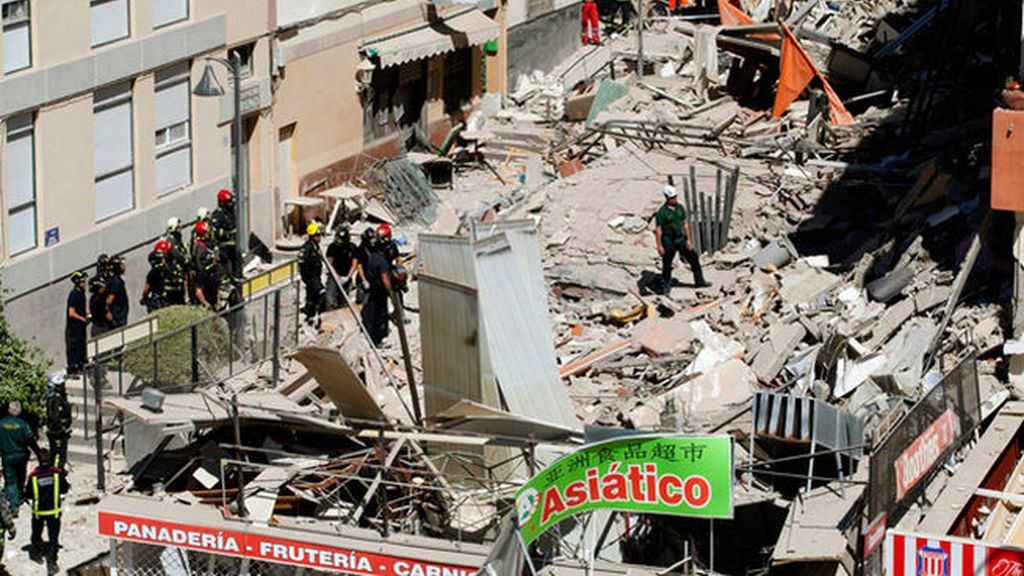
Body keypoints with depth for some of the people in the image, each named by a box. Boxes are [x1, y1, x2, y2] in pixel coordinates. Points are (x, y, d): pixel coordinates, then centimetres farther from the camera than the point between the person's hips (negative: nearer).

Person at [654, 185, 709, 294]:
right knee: (667, 265, 3)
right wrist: (659, 246, -16)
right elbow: (658, 230, -13)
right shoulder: (662, 212, -15)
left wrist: (689, 239, 4)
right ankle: (666, 287, 16)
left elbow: (685, 224, 8)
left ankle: (699, 281, 23)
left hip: (680, 238, 5)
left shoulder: (680, 207, 3)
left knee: (693, 258, 8)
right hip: (668, 241, -5)